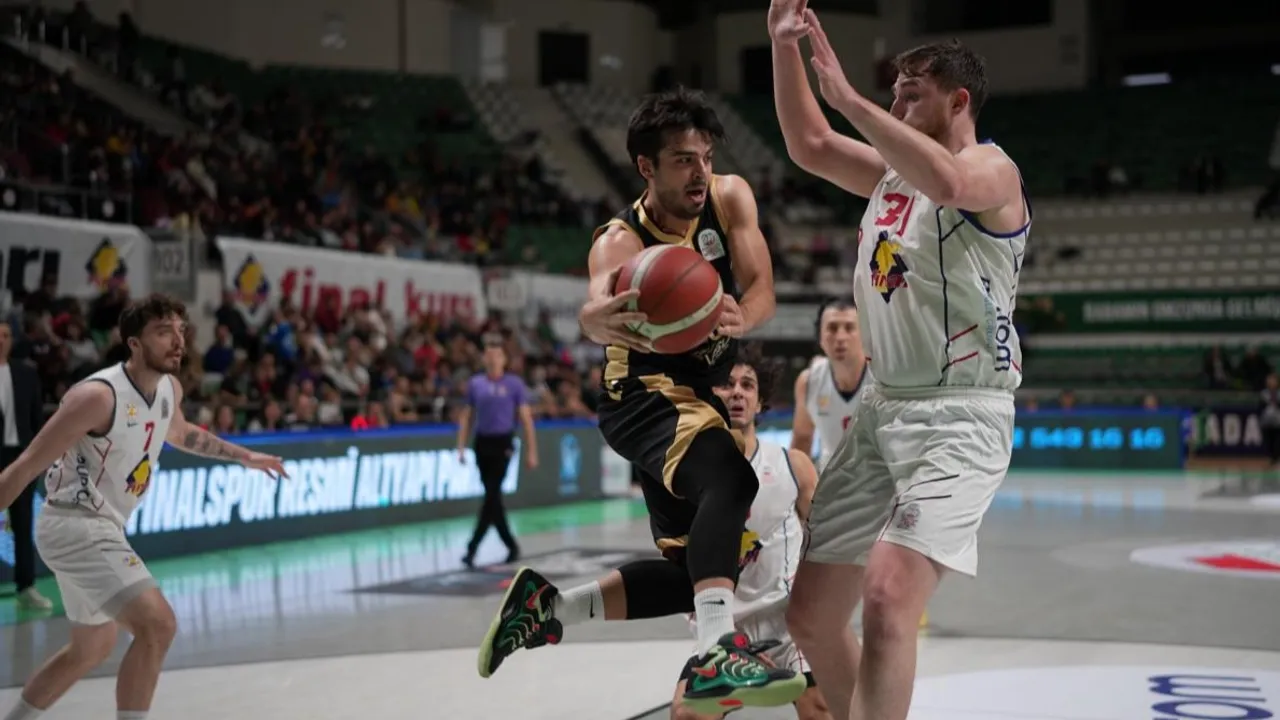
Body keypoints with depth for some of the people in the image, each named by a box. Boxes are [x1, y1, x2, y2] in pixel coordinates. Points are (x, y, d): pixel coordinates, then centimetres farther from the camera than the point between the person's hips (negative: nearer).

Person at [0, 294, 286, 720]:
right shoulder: (98, 395, -22)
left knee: (93, 649, 25)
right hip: (76, 525, -10)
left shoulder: (170, 389, 3)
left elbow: (180, 434, 28)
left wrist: (246, 457, 32)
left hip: (101, 529, 10)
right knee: (157, 624, -22)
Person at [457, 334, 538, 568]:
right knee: (493, 496, 8)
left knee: (491, 495, -10)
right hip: (482, 443, 4)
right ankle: (511, 546, 21)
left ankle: (473, 548, -11)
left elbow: (526, 418, -1)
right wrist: (461, 447, 3)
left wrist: (531, 451, -3)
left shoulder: (514, 384, -2)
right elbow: (467, 416, 11)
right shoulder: (475, 383, 6)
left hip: (503, 444, -4)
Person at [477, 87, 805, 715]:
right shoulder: (620, 241, -20)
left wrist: (737, 319, -40)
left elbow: (761, 290, -15)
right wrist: (602, 316, -68)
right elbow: (595, 312, -42)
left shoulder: (730, 197, -6)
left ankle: (550, 604, 20)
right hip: (649, 395, -7)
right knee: (730, 480, -38)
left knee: (696, 571, 7)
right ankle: (718, 655, -46)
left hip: (702, 394, 7)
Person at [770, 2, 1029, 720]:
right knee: (811, 616, 8)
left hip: (959, 416, -8)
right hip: (882, 408, 8)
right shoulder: (894, 171, 15)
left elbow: (948, 184, -32)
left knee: (888, 600, -27)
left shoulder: (991, 169, -9)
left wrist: (850, 99, -28)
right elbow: (809, 146, 20)